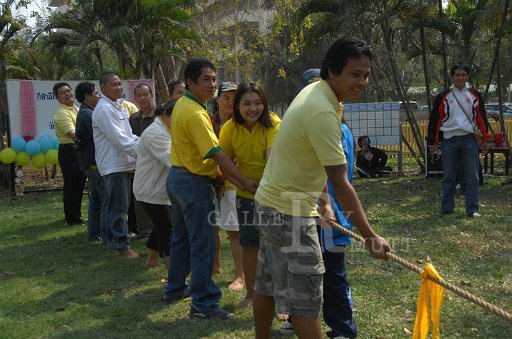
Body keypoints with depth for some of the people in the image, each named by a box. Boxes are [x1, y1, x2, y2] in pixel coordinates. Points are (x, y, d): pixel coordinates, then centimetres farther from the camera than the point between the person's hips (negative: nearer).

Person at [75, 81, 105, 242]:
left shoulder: (84, 113, 16)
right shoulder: (88, 114, -16)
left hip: (91, 164, 11)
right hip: (96, 162, -11)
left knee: (95, 199, 16)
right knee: (107, 200, -8)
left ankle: (94, 233, 22)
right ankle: (106, 235, -6)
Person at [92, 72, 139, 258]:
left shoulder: (118, 107, 16)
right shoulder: (104, 110, -15)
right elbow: (119, 140, -20)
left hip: (124, 162, 10)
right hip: (113, 164, -10)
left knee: (122, 205, 17)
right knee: (118, 206, -4)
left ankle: (119, 239, 29)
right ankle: (120, 244, 4)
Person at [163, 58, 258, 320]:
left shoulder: (182, 105, 9)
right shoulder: (196, 113, -22)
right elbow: (217, 154, -26)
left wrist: (228, 175, 5)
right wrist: (245, 182, -23)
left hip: (177, 177, 10)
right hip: (194, 182, -10)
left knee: (181, 237, 20)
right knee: (203, 245, -3)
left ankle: (175, 288, 33)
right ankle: (203, 303, 3)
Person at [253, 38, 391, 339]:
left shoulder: (316, 91, 4)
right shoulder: (323, 113, -26)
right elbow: (341, 184, -25)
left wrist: (324, 201, 7)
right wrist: (371, 236, -21)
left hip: (273, 202, 10)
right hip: (289, 212, -10)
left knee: (268, 286, 20)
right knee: (306, 299, -4)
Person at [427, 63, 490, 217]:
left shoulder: (475, 95, 7)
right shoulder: (443, 96, 2)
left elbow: (481, 118, 11)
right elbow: (434, 120, 3)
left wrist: (485, 139, 8)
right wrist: (433, 142, 0)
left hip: (469, 140, 1)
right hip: (449, 140, -1)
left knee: (472, 177, 0)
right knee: (448, 177, 6)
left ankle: (473, 209, 6)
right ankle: (446, 208, 16)